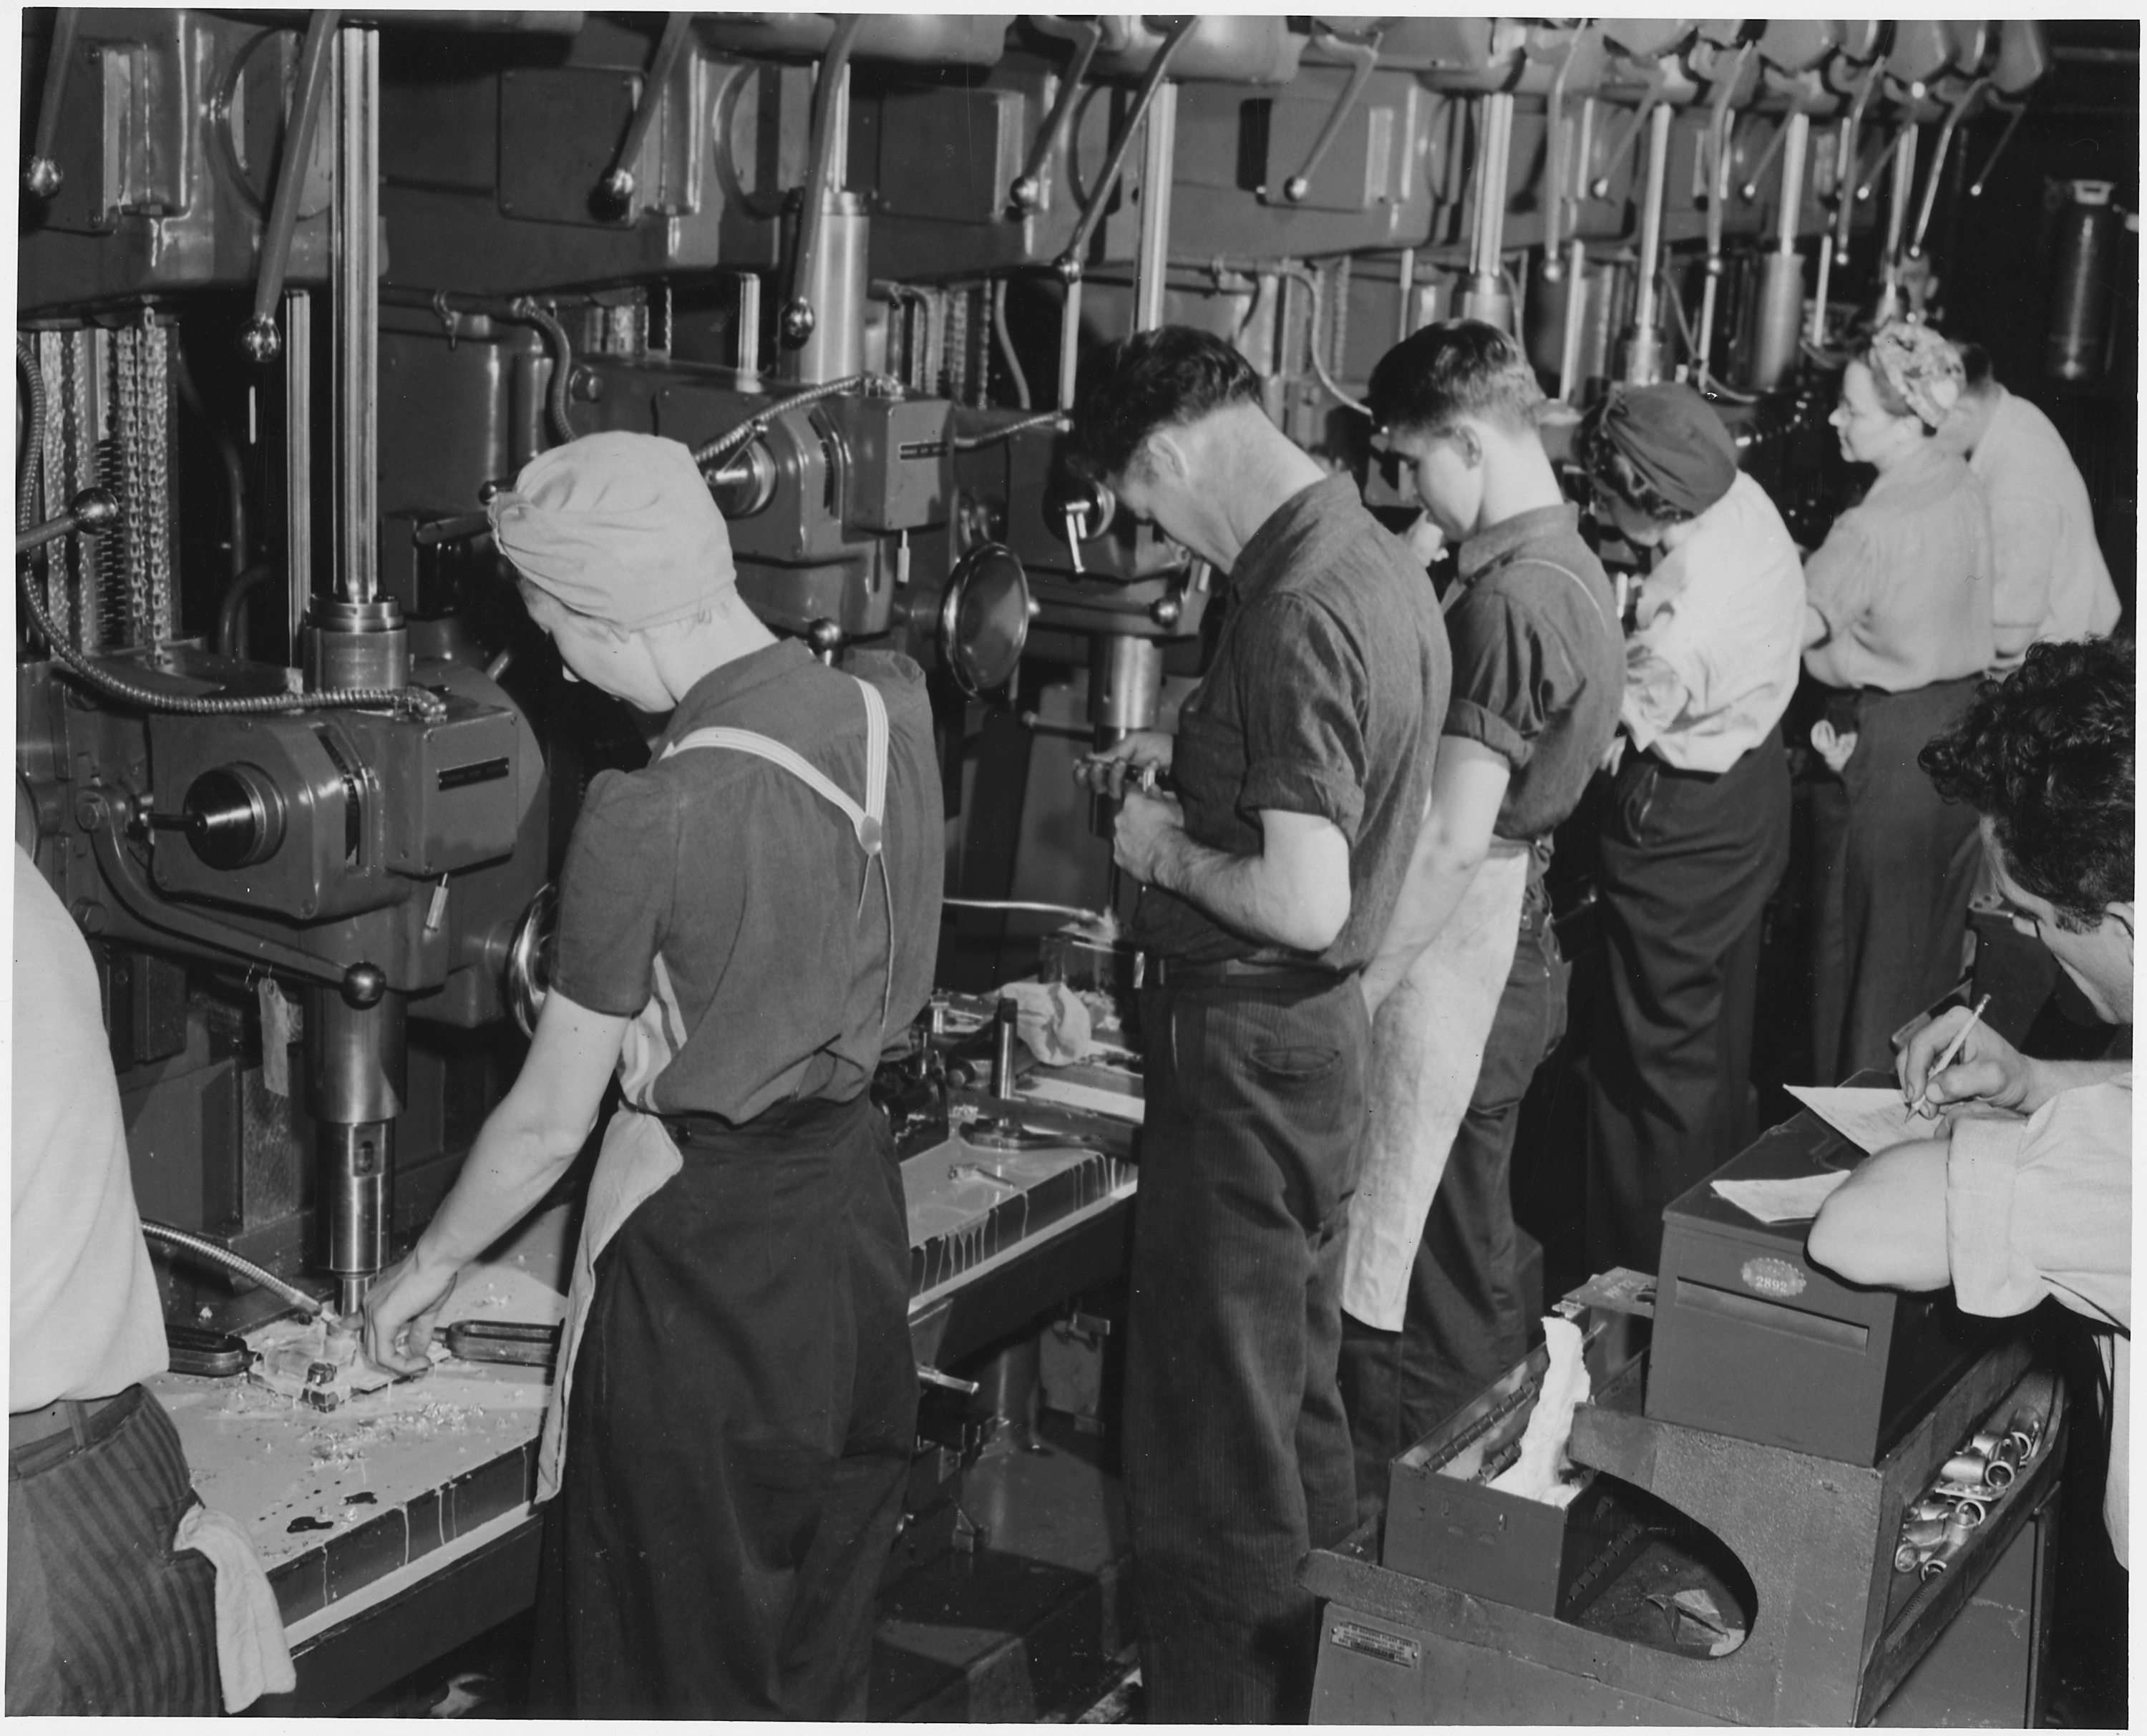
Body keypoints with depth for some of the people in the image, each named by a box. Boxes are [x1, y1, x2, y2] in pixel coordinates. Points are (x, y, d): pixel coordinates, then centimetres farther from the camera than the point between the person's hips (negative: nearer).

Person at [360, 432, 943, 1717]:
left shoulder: (653, 817, -24)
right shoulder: (892, 706, -7)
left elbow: (551, 1122, -14)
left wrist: (430, 1266, 2)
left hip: (705, 1253, -6)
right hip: (857, 1205, 7)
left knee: (683, 1666, 13)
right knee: (824, 1636, 22)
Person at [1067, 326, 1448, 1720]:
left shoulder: (1294, 613, -25)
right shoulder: (1378, 558, 5)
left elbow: (1303, 901, -30)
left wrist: (1169, 849, -13)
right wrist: (1192, 755, 13)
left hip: (1247, 1045, -10)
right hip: (1325, 1027, 10)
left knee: (1212, 1418, 2)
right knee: (1296, 1385, 22)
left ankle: (1213, 1702, 14)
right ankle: (1301, 1685, 37)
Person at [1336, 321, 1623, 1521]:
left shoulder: (1511, 598, -21)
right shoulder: (1572, 567, 11)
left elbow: (1453, 837, -23)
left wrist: (1354, 993, -18)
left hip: (1460, 955, -10)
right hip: (1518, 941, 10)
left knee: (1397, 1282, 0)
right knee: (1471, 1262, 20)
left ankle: (1382, 1506, 10)